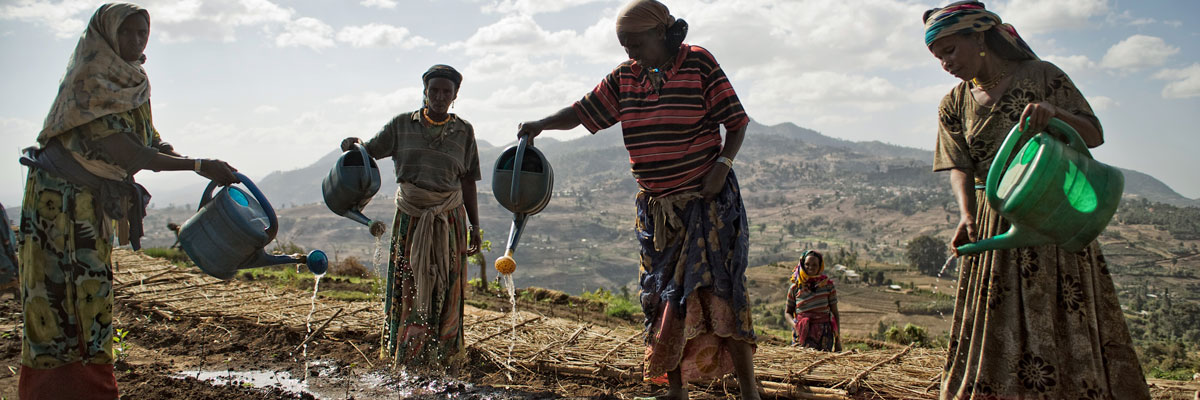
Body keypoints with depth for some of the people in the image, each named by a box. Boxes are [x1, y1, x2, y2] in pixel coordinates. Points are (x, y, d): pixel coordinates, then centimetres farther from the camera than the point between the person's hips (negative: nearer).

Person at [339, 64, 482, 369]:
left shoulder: (464, 131, 6)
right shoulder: (403, 125, 5)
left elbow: (468, 183, 7)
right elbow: (369, 152, 5)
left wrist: (474, 226, 5)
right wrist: (352, 146, -18)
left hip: (449, 219, 0)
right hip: (411, 218, 0)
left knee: (445, 293, 1)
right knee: (408, 288, -2)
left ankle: (440, 362, 10)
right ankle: (405, 362, 7)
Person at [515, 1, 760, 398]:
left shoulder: (698, 63, -7)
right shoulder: (624, 77, 6)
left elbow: (736, 122, -4)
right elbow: (584, 111, 3)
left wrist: (722, 164, -18)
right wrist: (541, 123, -14)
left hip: (707, 201, -5)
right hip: (657, 208, 5)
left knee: (720, 290, -12)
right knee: (662, 294, 7)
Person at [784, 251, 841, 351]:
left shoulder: (827, 284, 4)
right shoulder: (795, 287, 4)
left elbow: (835, 313, 7)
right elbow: (787, 312, 12)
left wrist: (838, 339, 4)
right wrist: (794, 324, -10)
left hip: (824, 334, 1)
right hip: (802, 333, 0)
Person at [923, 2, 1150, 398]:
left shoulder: (1042, 76, -2)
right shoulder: (955, 105, 7)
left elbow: (1094, 135, -3)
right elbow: (959, 168, 1)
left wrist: (1055, 113, -25)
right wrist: (967, 214, -19)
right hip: (995, 229, 3)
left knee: (1066, 323, -3)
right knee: (992, 327, 2)